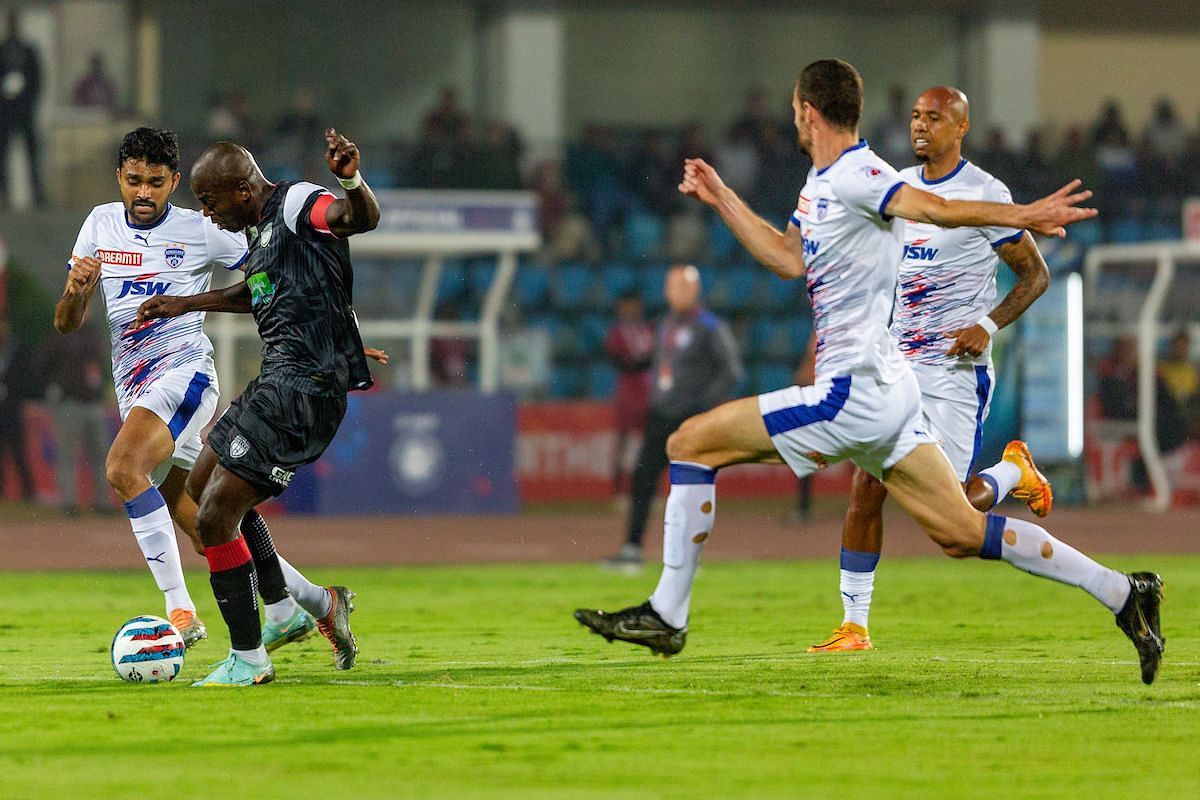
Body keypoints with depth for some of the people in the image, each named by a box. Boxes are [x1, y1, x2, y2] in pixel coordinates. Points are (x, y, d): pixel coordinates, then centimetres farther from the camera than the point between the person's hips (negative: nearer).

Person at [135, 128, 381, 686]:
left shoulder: (295, 204, -13)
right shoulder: (265, 227, 17)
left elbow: (361, 219, -34)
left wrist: (351, 181, -56)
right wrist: (185, 304, 44)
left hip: (304, 388, -11)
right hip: (278, 382, 11)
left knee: (214, 516, -11)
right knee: (201, 487, 24)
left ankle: (247, 660, 1)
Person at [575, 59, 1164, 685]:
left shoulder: (855, 175, -13)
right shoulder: (820, 181, 17)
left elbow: (935, 208, -27)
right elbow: (789, 258, 31)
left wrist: (1022, 216, -40)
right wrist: (720, 200, 32)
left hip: (855, 392, -10)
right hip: (884, 390, 10)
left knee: (691, 442, -4)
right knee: (962, 534, 6)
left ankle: (666, 615, -1)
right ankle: (1121, 592, 3)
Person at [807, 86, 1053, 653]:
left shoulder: (984, 195, -9)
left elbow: (1035, 274, -3)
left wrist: (989, 325, -16)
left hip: (956, 370, -5)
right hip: (896, 366, 5)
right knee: (865, 488, -5)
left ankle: (1014, 472, 27)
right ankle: (854, 626, -1)